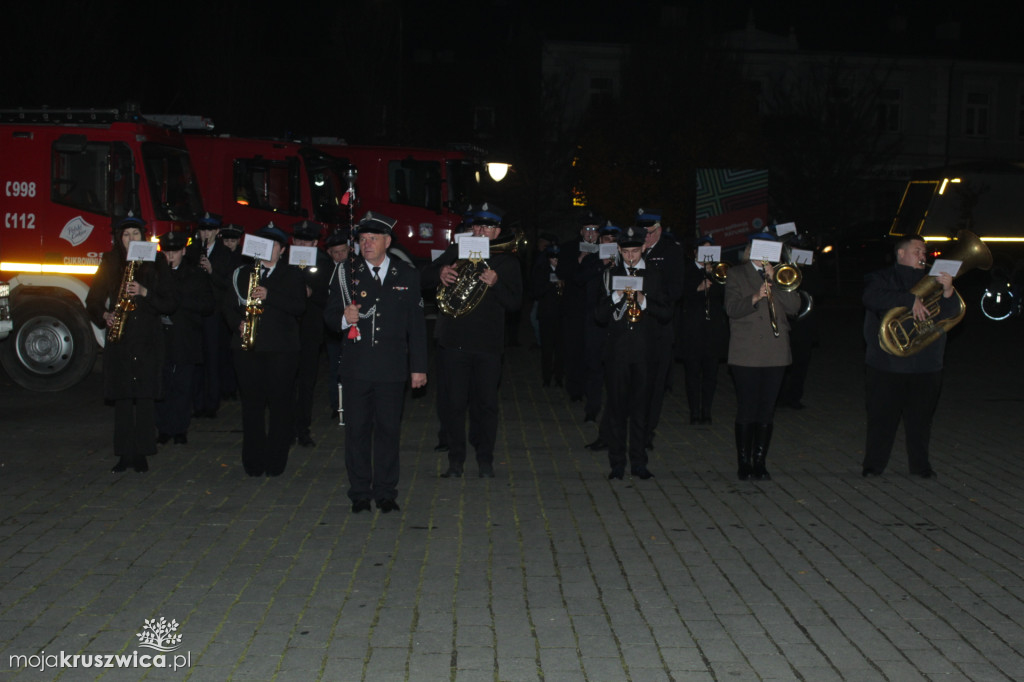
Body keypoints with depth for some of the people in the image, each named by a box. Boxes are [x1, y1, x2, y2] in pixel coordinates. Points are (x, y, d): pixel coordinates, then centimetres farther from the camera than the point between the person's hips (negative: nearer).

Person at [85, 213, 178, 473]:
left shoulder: (156, 264, 5)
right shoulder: (110, 264, 8)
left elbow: (170, 303, 1)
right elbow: (93, 300, 11)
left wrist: (144, 293, -12)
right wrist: (104, 316, -8)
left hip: (148, 339, -1)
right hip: (119, 339, 1)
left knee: (145, 397, -1)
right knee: (122, 398, 2)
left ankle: (142, 452, 7)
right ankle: (124, 454, 10)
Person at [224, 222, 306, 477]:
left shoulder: (292, 275, 7)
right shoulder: (242, 273, 15)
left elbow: (299, 307, -6)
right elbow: (229, 306, 14)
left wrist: (269, 296, -17)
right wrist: (238, 323, -6)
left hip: (281, 350, -2)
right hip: (248, 347, 2)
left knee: (279, 403, -2)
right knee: (252, 404, 3)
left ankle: (276, 460, 8)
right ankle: (253, 462, 10)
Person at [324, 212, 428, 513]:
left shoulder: (407, 275, 7)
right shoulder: (347, 273, 6)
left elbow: (416, 324, 7)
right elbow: (330, 315, 7)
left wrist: (419, 367, 3)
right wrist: (344, 319, -17)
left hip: (392, 369, 0)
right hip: (356, 367, 0)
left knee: (389, 429, 4)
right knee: (357, 429, 4)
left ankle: (386, 492, 15)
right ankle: (360, 493, 14)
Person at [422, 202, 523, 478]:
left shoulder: (507, 261, 7)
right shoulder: (456, 252, 9)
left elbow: (515, 301, -2)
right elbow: (425, 277, 9)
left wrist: (495, 284, -20)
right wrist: (440, 273, -13)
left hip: (488, 343, 0)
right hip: (454, 340, 0)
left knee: (486, 403, 3)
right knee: (454, 402, 2)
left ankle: (485, 459, 16)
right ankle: (456, 459, 12)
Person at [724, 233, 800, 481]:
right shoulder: (736, 274, 7)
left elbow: (794, 306, 1)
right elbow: (731, 308, -7)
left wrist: (775, 282, -8)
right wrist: (755, 298, -23)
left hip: (775, 354, 3)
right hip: (746, 354, -3)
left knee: (767, 410, 4)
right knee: (747, 409, -3)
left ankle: (759, 463, 12)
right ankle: (744, 463, 6)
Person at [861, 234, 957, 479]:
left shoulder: (931, 281, 16)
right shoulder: (881, 278, 6)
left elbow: (950, 313, 4)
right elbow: (872, 298, -17)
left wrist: (948, 292, -16)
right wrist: (910, 300, -24)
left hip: (926, 366, 3)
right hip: (885, 364, -3)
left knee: (921, 419, 6)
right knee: (881, 418, -1)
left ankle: (920, 465, 17)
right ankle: (873, 466, 7)